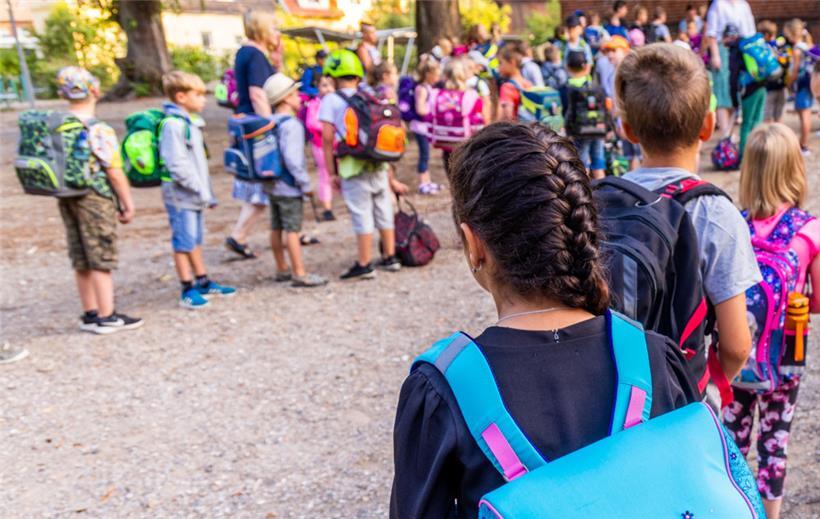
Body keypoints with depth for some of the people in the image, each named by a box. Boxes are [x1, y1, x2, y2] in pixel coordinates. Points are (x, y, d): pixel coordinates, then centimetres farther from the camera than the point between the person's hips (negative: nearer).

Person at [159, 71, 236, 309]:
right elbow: (177, 165, -22)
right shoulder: (173, 124, -16)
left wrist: (208, 192, 16)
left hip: (195, 195, 9)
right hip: (180, 195, -9)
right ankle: (188, 289, 6)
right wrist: (200, 190, -20)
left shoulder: (191, 122, 14)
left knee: (195, 239, 16)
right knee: (184, 242, -1)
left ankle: (203, 282, 26)